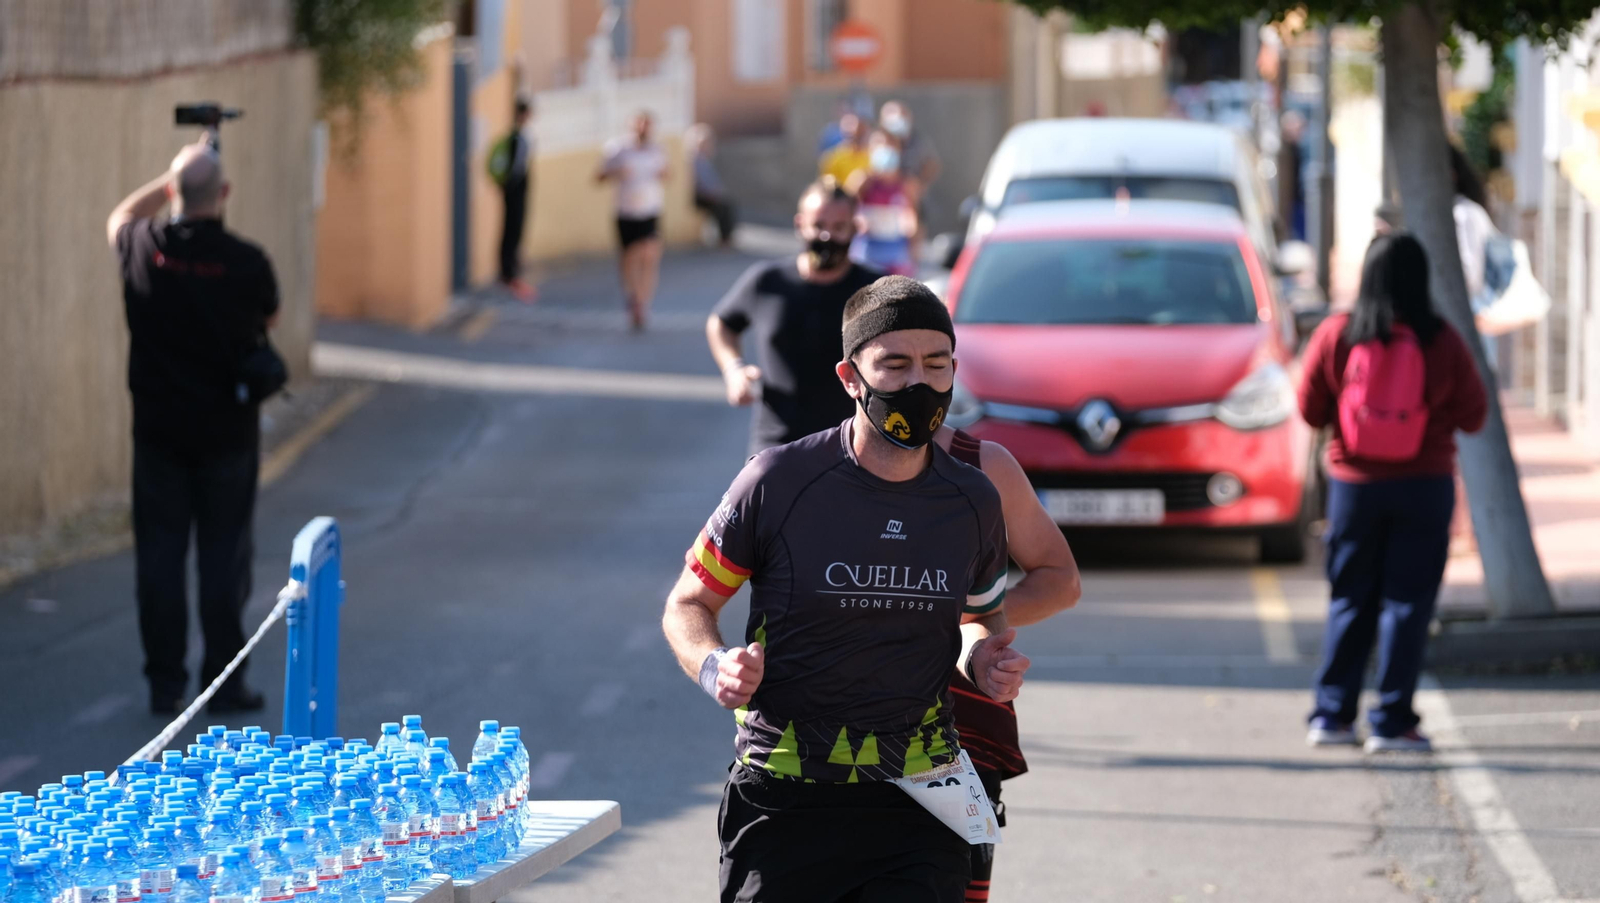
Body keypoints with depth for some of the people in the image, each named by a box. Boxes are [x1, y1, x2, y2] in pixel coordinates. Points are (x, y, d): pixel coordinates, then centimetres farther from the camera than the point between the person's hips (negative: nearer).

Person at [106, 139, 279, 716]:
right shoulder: (245, 262, -16)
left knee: (159, 554, 7)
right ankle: (224, 681, 8)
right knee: (224, 554, 5)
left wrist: (170, 183, 14)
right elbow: (269, 317, 6)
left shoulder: (143, 249, -10)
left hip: (158, 430, 2)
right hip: (228, 430, -2)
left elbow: (119, 219, 16)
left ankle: (164, 683, 9)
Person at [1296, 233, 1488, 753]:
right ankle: (1391, 722, 1)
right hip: (1424, 484, -2)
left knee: (1350, 600, 13)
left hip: (1353, 482, 2)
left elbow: (1310, 411, 1)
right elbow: (1473, 416, -2)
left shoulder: (1335, 336, -8)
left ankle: (1331, 714, 12)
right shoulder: (1442, 342, -10)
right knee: (1407, 601, 3)